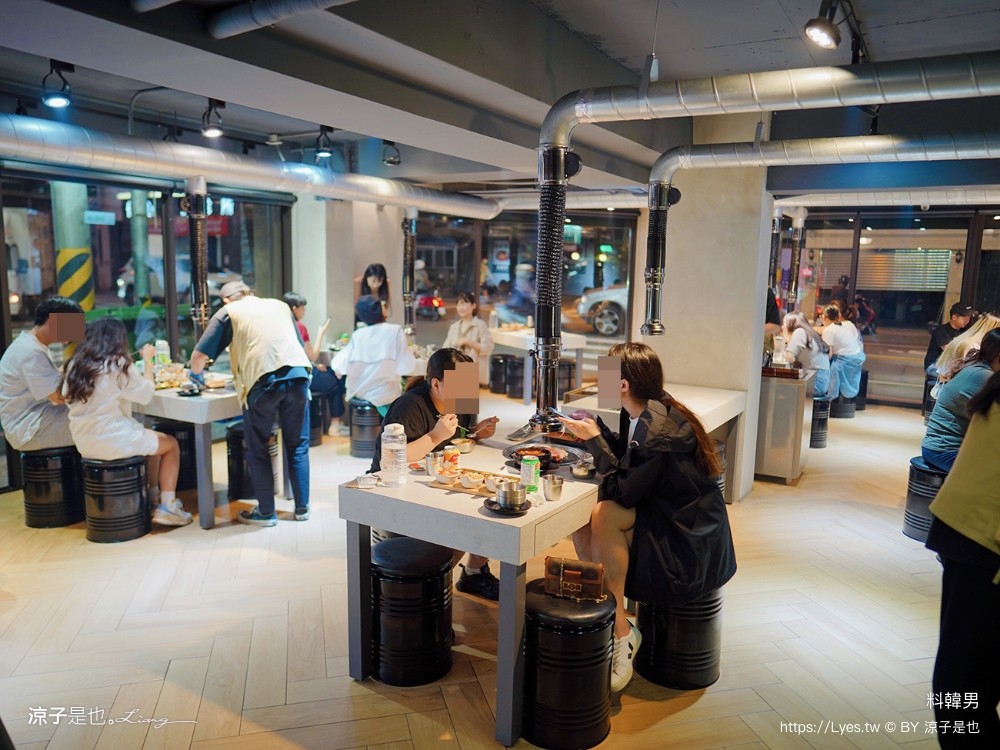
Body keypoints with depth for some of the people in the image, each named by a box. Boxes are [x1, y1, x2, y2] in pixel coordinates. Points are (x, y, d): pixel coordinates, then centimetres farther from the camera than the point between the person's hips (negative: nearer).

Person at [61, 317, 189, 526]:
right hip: (111, 441, -8)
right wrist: (148, 360, 5)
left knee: (151, 438, 28)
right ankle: (167, 506, 7)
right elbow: (146, 394, -5)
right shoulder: (117, 364, -14)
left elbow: (66, 395, 19)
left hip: (84, 443, 8)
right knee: (171, 444, 13)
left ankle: (154, 497, 28)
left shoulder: (76, 364, 5)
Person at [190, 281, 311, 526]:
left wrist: (196, 374, 33)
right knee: (298, 446, 14)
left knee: (258, 451, 12)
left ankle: (266, 512, 17)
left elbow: (199, 354, 12)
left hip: (262, 382, -3)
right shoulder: (280, 305, 26)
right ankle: (302, 508, 21)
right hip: (297, 376, 3)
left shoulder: (228, 312, 15)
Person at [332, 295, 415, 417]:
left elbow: (338, 366, -4)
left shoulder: (357, 335, -3)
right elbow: (407, 367, -13)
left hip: (359, 392, 3)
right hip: (384, 393, -3)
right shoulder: (395, 331, -11)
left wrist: (339, 370, 18)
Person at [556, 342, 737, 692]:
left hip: (689, 537, -9)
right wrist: (595, 428, 4)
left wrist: (594, 439, -18)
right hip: (661, 515, 9)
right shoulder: (638, 414, 1)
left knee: (604, 515, -27)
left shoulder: (660, 431, -27)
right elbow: (627, 456, 13)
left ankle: (621, 630, -14)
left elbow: (622, 490, -25)